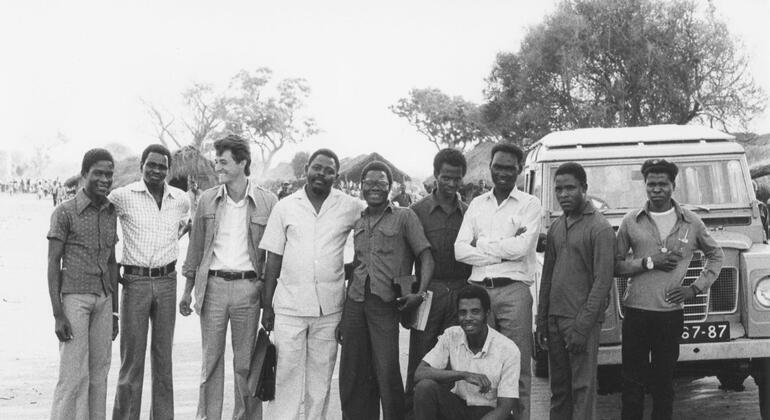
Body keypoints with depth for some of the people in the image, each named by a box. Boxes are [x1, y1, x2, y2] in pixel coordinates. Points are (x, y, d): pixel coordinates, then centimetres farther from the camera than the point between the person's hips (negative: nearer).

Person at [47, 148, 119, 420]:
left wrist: (114, 312, 13)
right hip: (73, 298, -6)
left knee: (98, 374, 5)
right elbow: (53, 264, -10)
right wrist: (58, 315, -16)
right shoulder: (64, 212, -9)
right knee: (74, 375, -9)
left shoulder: (110, 213, 9)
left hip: (103, 299, 6)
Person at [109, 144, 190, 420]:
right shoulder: (122, 196, -6)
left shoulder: (181, 200, 5)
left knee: (163, 358, 9)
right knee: (132, 358, -3)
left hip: (167, 282, 3)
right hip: (135, 281, -3)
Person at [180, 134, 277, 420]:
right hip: (212, 286, 2)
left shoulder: (267, 202, 0)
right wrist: (188, 289, 9)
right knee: (211, 359, 5)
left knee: (245, 362, 5)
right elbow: (196, 247, 12)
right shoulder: (207, 200, 6)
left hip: (248, 287, -2)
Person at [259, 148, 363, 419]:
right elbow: (273, 259, 6)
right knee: (286, 375, -2)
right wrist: (267, 306, 3)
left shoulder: (351, 208, 2)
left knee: (321, 377, 9)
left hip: (330, 307, 1)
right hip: (289, 305, 0)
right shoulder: (285, 207, 4)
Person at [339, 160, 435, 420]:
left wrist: (420, 293, -17)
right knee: (352, 377, 6)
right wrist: (343, 317, 15)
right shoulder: (357, 223, 17)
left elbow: (426, 256, -2)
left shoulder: (404, 217, 3)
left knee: (387, 375, -8)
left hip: (385, 304, -5)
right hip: (355, 302, 5)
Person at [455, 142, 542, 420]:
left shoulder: (529, 205, 6)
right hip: (479, 290, 3)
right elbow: (460, 251, 4)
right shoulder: (477, 204, 16)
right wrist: (503, 251, -5)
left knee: (518, 368, -4)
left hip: (513, 291, -3)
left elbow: (521, 248, -10)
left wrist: (482, 245, 0)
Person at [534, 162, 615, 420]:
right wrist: (541, 321, 10)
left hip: (582, 320, -7)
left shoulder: (600, 229, -8)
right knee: (558, 388, 10)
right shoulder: (556, 227, 14)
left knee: (582, 389, -3)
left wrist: (583, 326, -18)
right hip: (555, 318, 7)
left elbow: (602, 281, -13)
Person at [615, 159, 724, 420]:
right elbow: (614, 265, 4)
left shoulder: (691, 222, 6)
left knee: (664, 382, 7)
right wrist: (649, 262, -11)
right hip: (636, 312, 0)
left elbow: (716, 256, 18)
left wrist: (695, 289, 5)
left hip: (671, 313, 1)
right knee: (632, 382, 1)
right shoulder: (631, 222, 4)